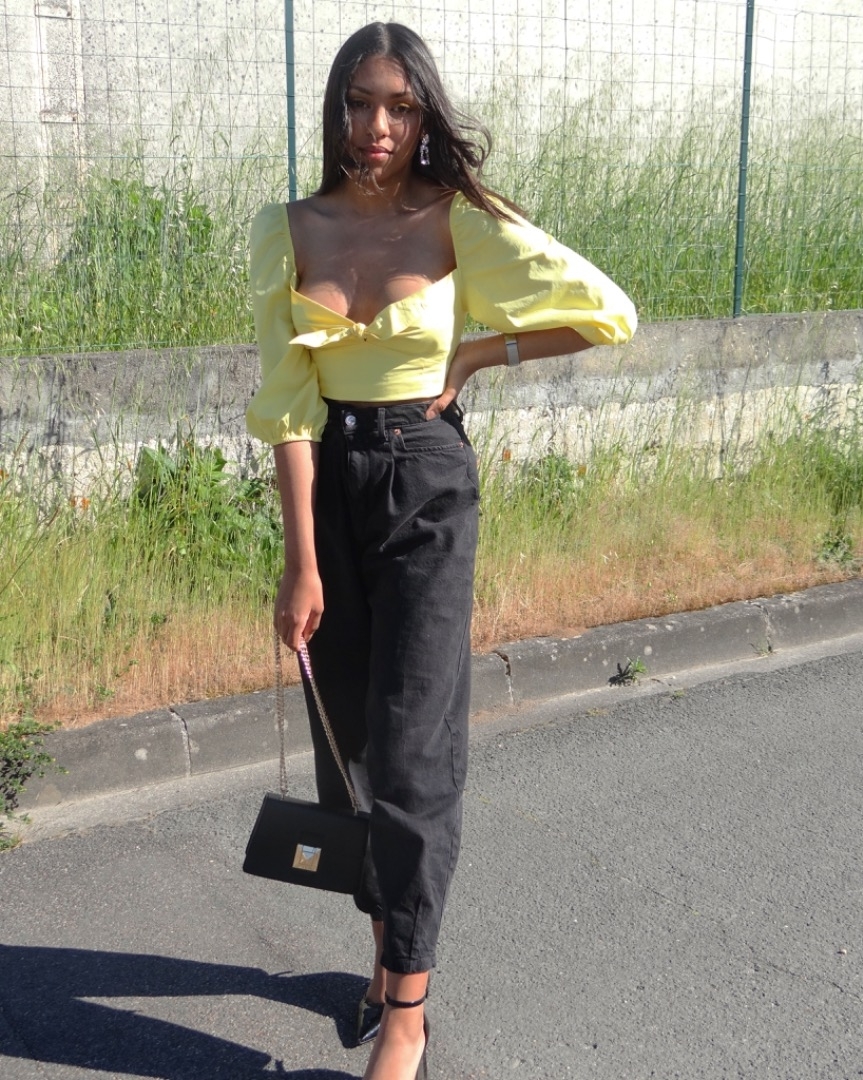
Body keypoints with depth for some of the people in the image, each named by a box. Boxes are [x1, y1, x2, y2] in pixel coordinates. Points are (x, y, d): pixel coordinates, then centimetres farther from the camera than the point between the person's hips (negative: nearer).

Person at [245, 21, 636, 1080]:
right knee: (345, 735, 12)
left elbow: (608, 312, -7)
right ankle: (391, 947, 33)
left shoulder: (459, 221, -6)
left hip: (428, 484, -3)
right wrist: (300, 563, -11)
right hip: (328, 485, 3)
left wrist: (475, 355, -5)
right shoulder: (288, 229, -1)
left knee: (411, 746, -3)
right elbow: (287, 403, -7)